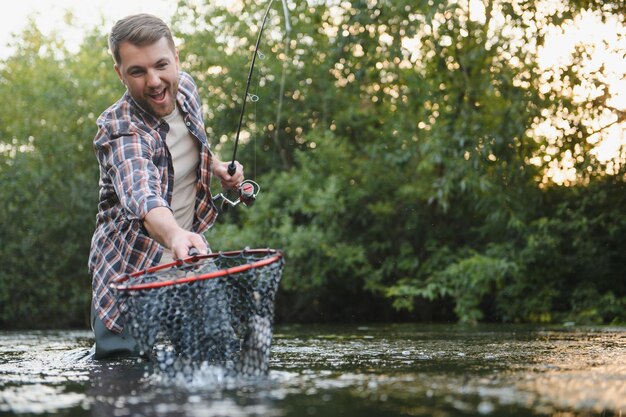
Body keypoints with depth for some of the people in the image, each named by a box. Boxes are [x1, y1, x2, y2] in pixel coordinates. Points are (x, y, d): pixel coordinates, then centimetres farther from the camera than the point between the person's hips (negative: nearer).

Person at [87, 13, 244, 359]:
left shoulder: (185, 88, -5)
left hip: (189, 258, 6)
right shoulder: (119, 130, -28)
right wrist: (173, 235, -67)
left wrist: (217, 167, -1)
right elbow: (141, 194, -48)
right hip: (131, 275, -6)